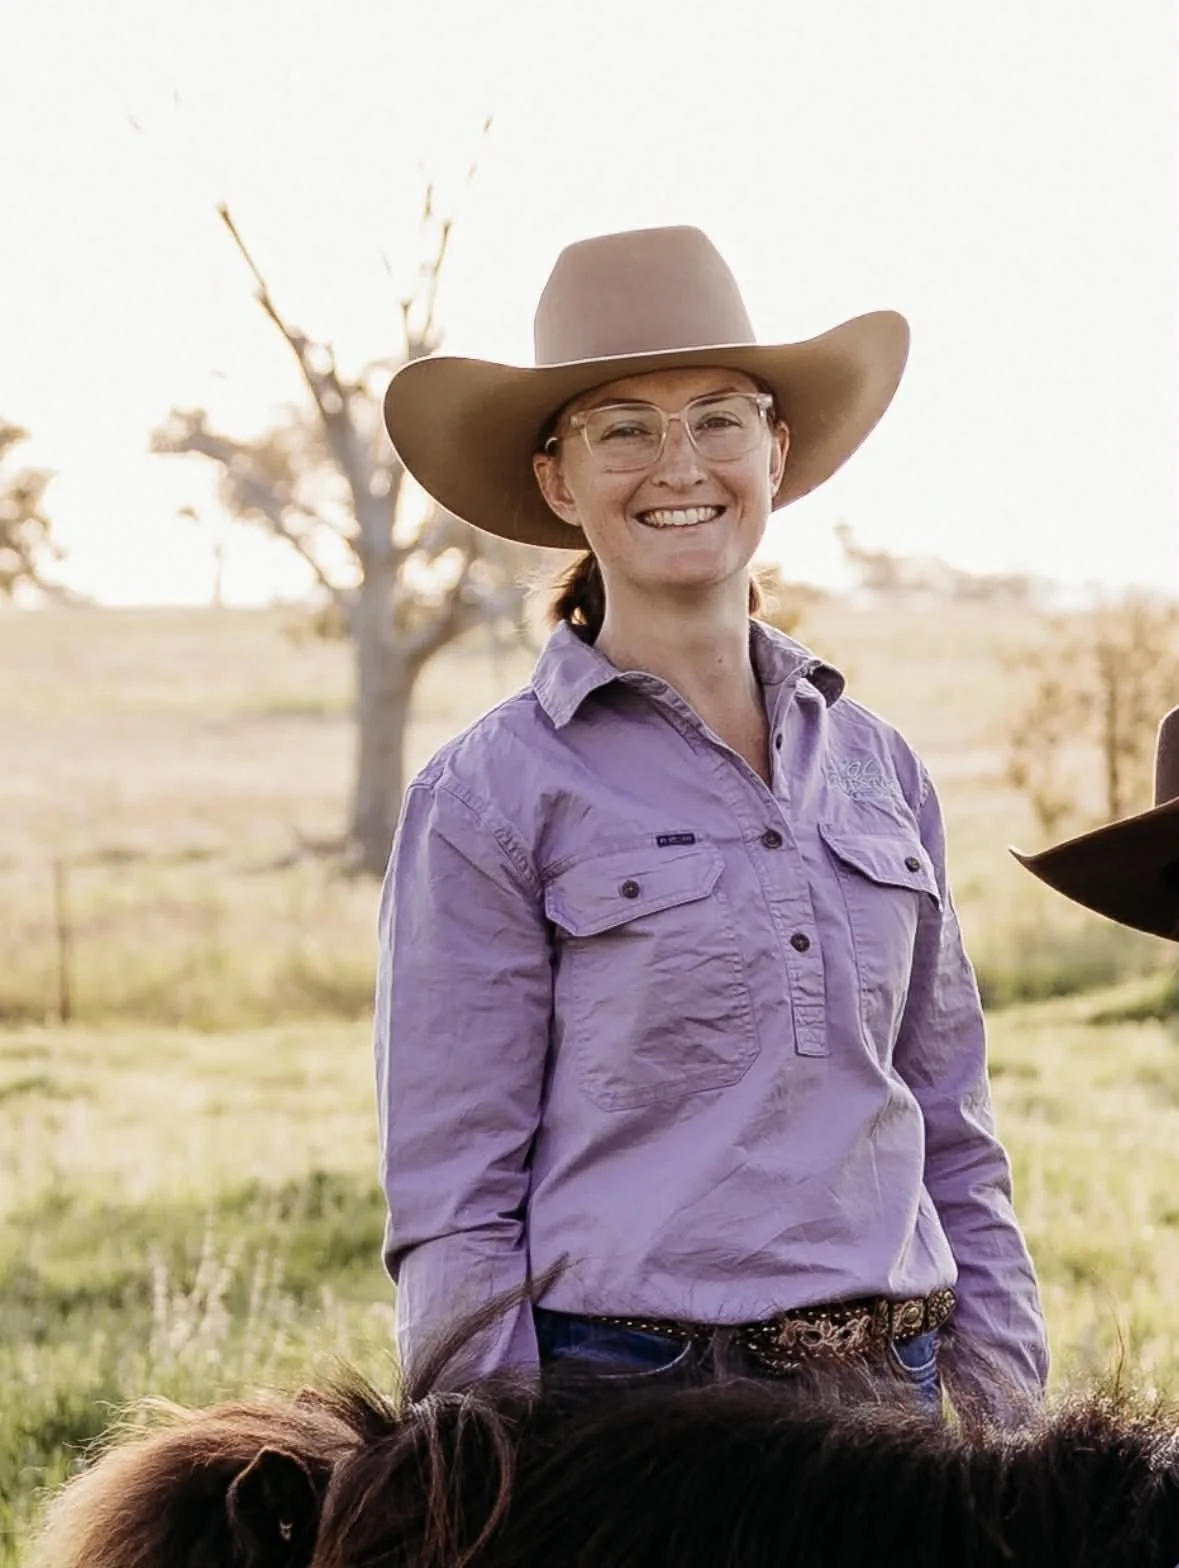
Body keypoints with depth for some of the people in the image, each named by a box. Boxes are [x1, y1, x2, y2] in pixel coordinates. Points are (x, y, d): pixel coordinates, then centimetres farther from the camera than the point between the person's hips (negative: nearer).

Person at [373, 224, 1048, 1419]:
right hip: (622, 1387, -4)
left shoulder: (876, 769, 11)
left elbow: (956, 1144, 15)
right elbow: (452, 1201, -5)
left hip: (884, 1390, 5)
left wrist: (1014, 1416, 10)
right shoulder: (490, 795, -4)